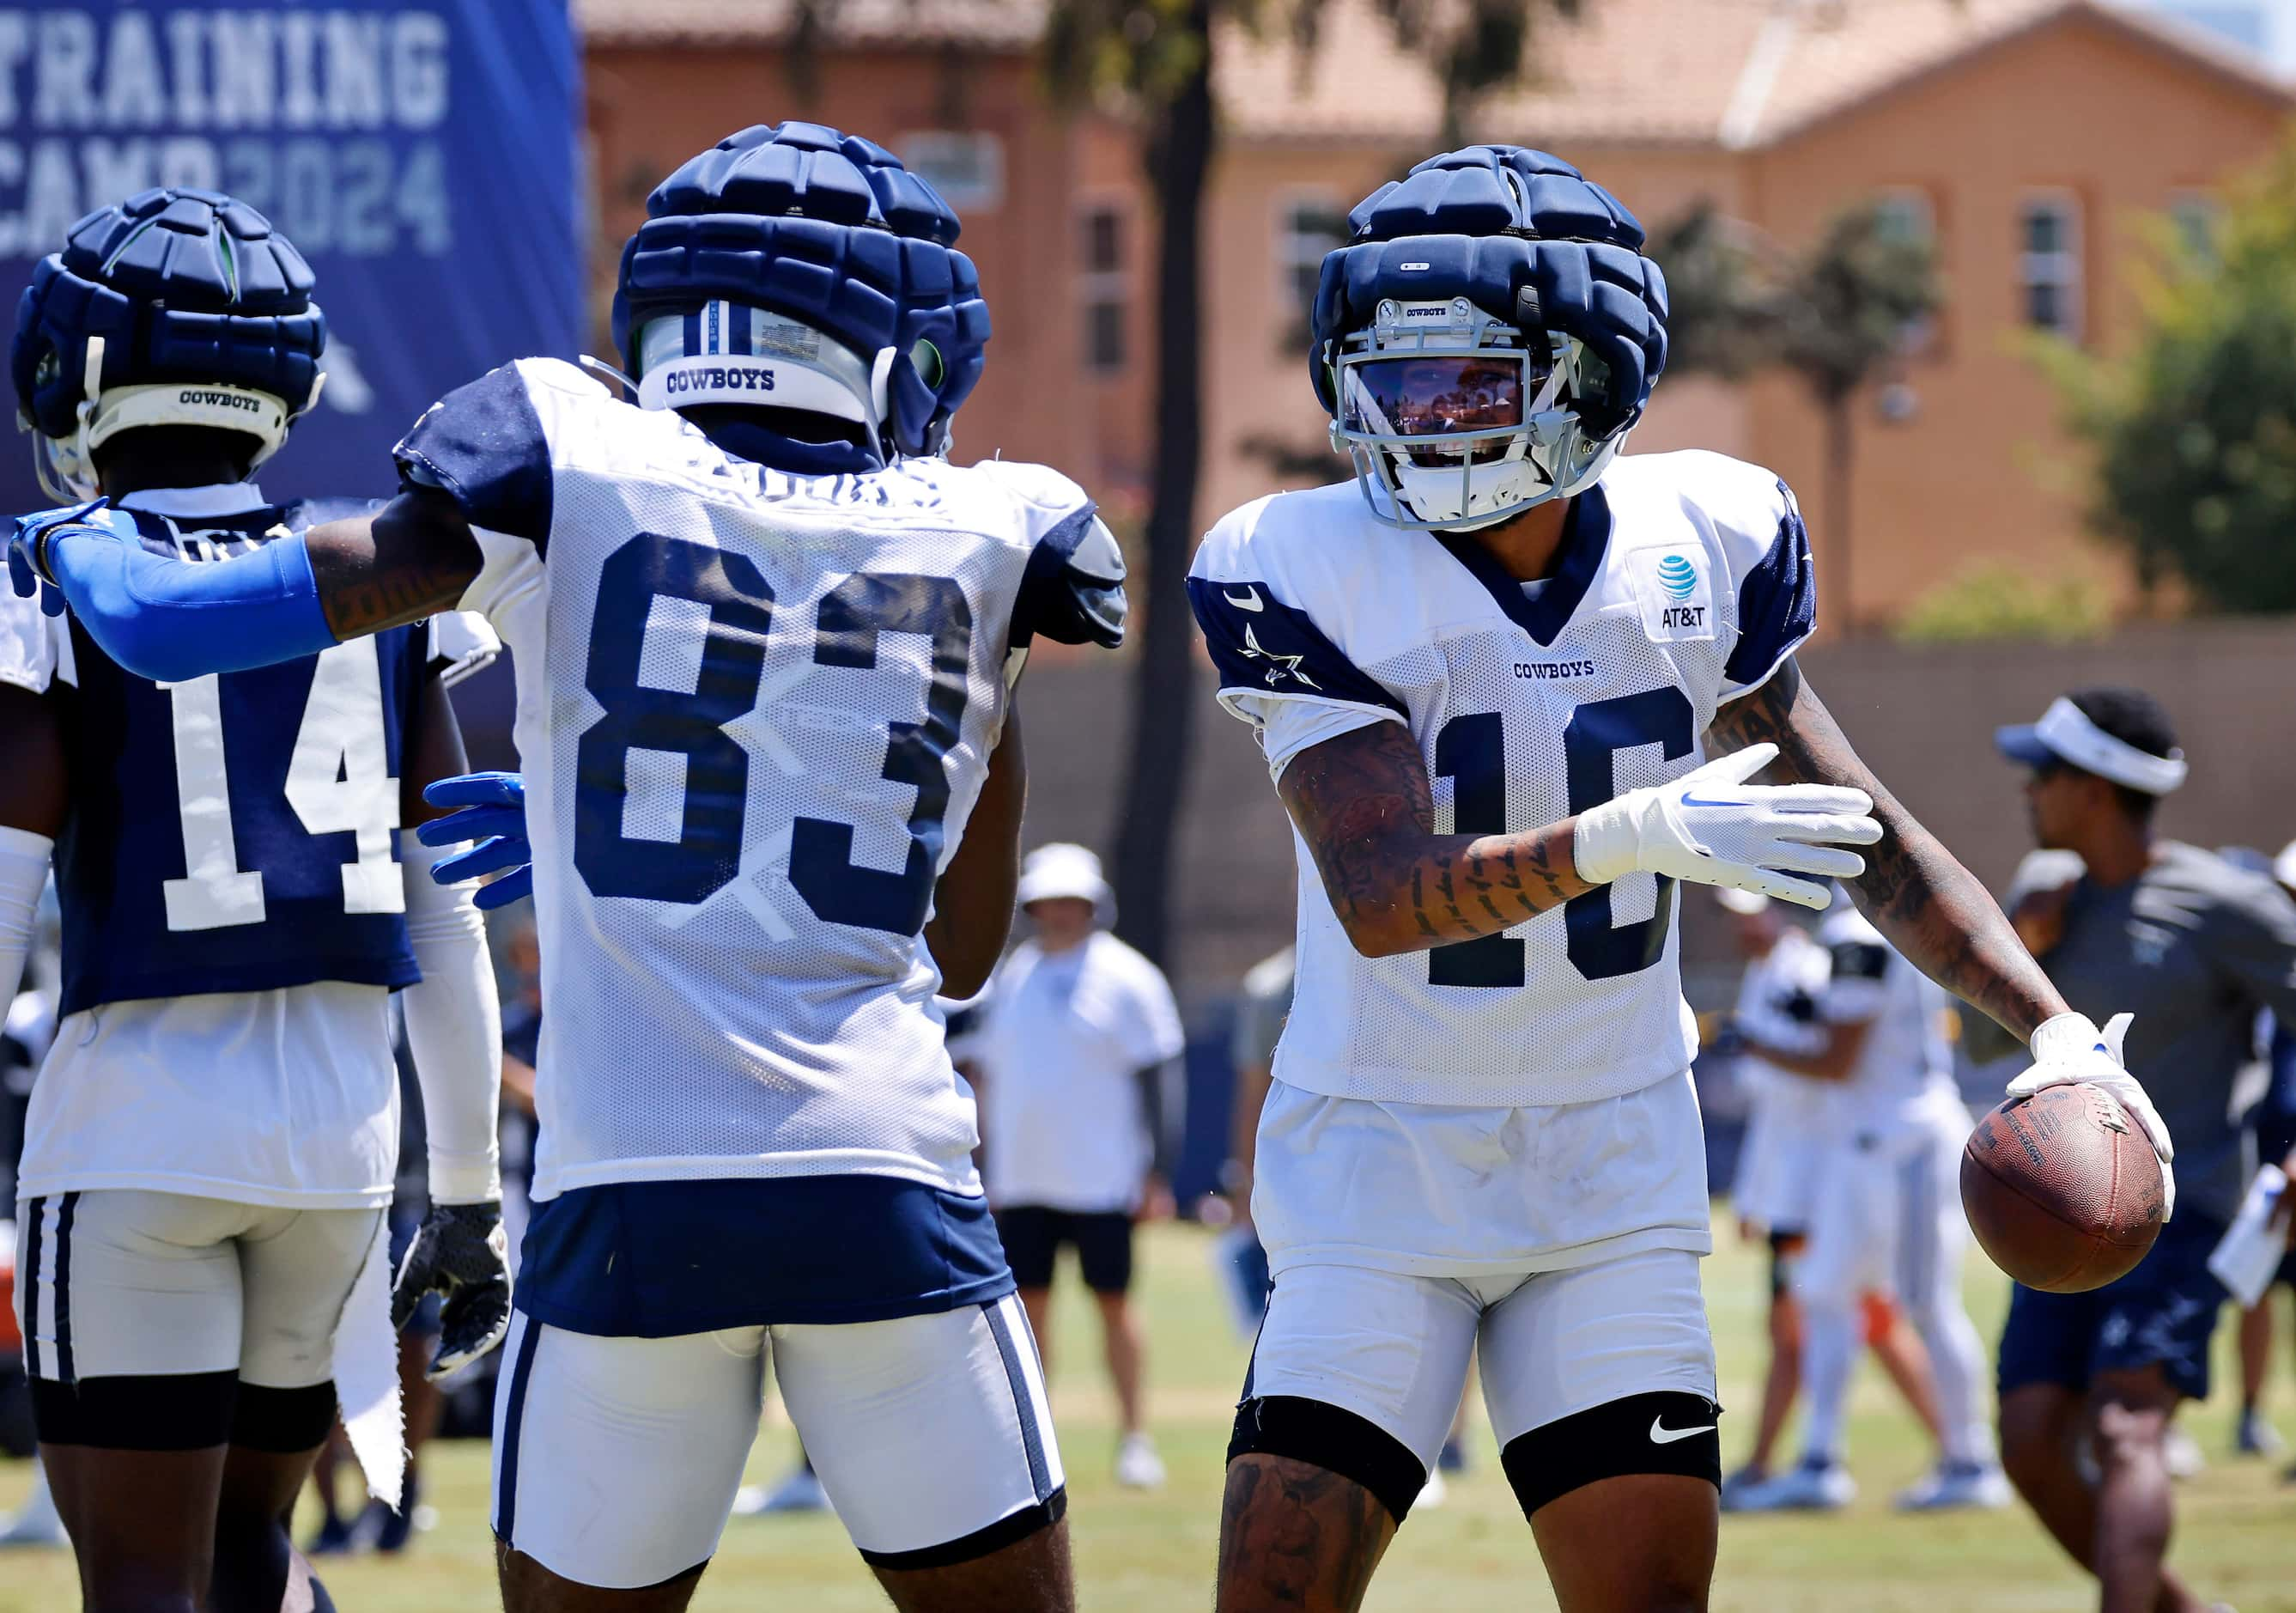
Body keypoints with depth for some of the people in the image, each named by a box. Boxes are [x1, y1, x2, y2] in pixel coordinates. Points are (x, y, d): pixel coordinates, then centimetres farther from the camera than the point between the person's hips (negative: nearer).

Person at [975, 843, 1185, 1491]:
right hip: (1019, 1181, 4)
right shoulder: (1010, 978, 11)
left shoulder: (1125, 977, -2)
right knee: (1028, 1303, 4)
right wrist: (985, 1170, 13)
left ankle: (1134, 1439, 5)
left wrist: (1157, 1174, -9)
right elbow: (991, 1075, 17)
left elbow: (1156, 1080, -3)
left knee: (1113, 1301, -1)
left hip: (1101, 1178, -4)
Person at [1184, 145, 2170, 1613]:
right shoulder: (1316, 575, -14)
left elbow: (1859, 828, 6)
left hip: (1613, 1163, 3)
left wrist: (2052, 1025, -4)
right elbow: (1381, 895, -25)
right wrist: (1623, 841, -40)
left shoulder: (1699, 546, -3)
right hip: (1379, 1161, -3)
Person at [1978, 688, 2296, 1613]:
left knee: (2124, 1432, -25)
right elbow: (1984, 1040, 19)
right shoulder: (2060, 902, 12)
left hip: (2180, 1214, -7)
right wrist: (2014, 949, -2)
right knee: (2032, 1447, -4)